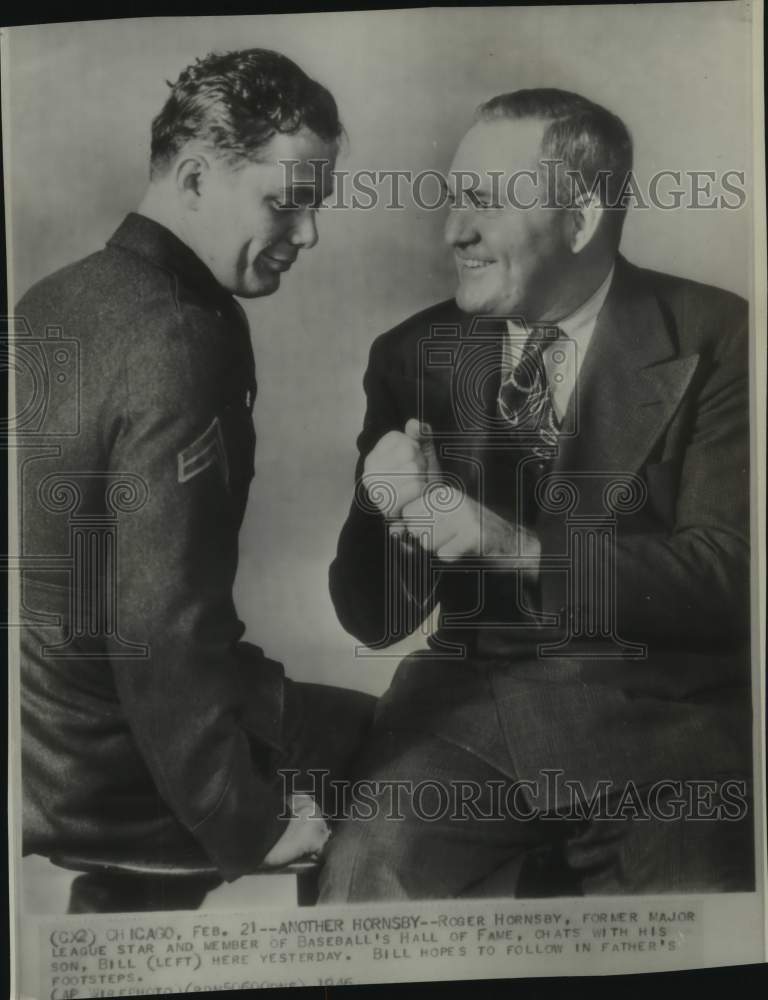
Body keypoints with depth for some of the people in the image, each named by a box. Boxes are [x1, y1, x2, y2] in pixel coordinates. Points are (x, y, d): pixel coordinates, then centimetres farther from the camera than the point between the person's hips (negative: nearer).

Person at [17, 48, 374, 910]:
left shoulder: (58, 297, 3)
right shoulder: (182, 342, -25)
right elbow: (165, 625, -27)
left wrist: (241, 679, 10)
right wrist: (247, 824, -12)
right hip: (98, 776, -8)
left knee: (368, 726, 20)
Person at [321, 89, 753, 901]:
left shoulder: (716, 339, -3)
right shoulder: (413, 355, 4)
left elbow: (728, 574, -10)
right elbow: (374, 619, 3)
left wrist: (521, 546, -22)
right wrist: (395, 512, -19)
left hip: (665, 711, 0)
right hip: (473, 704, 2)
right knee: (364, 879, -20)